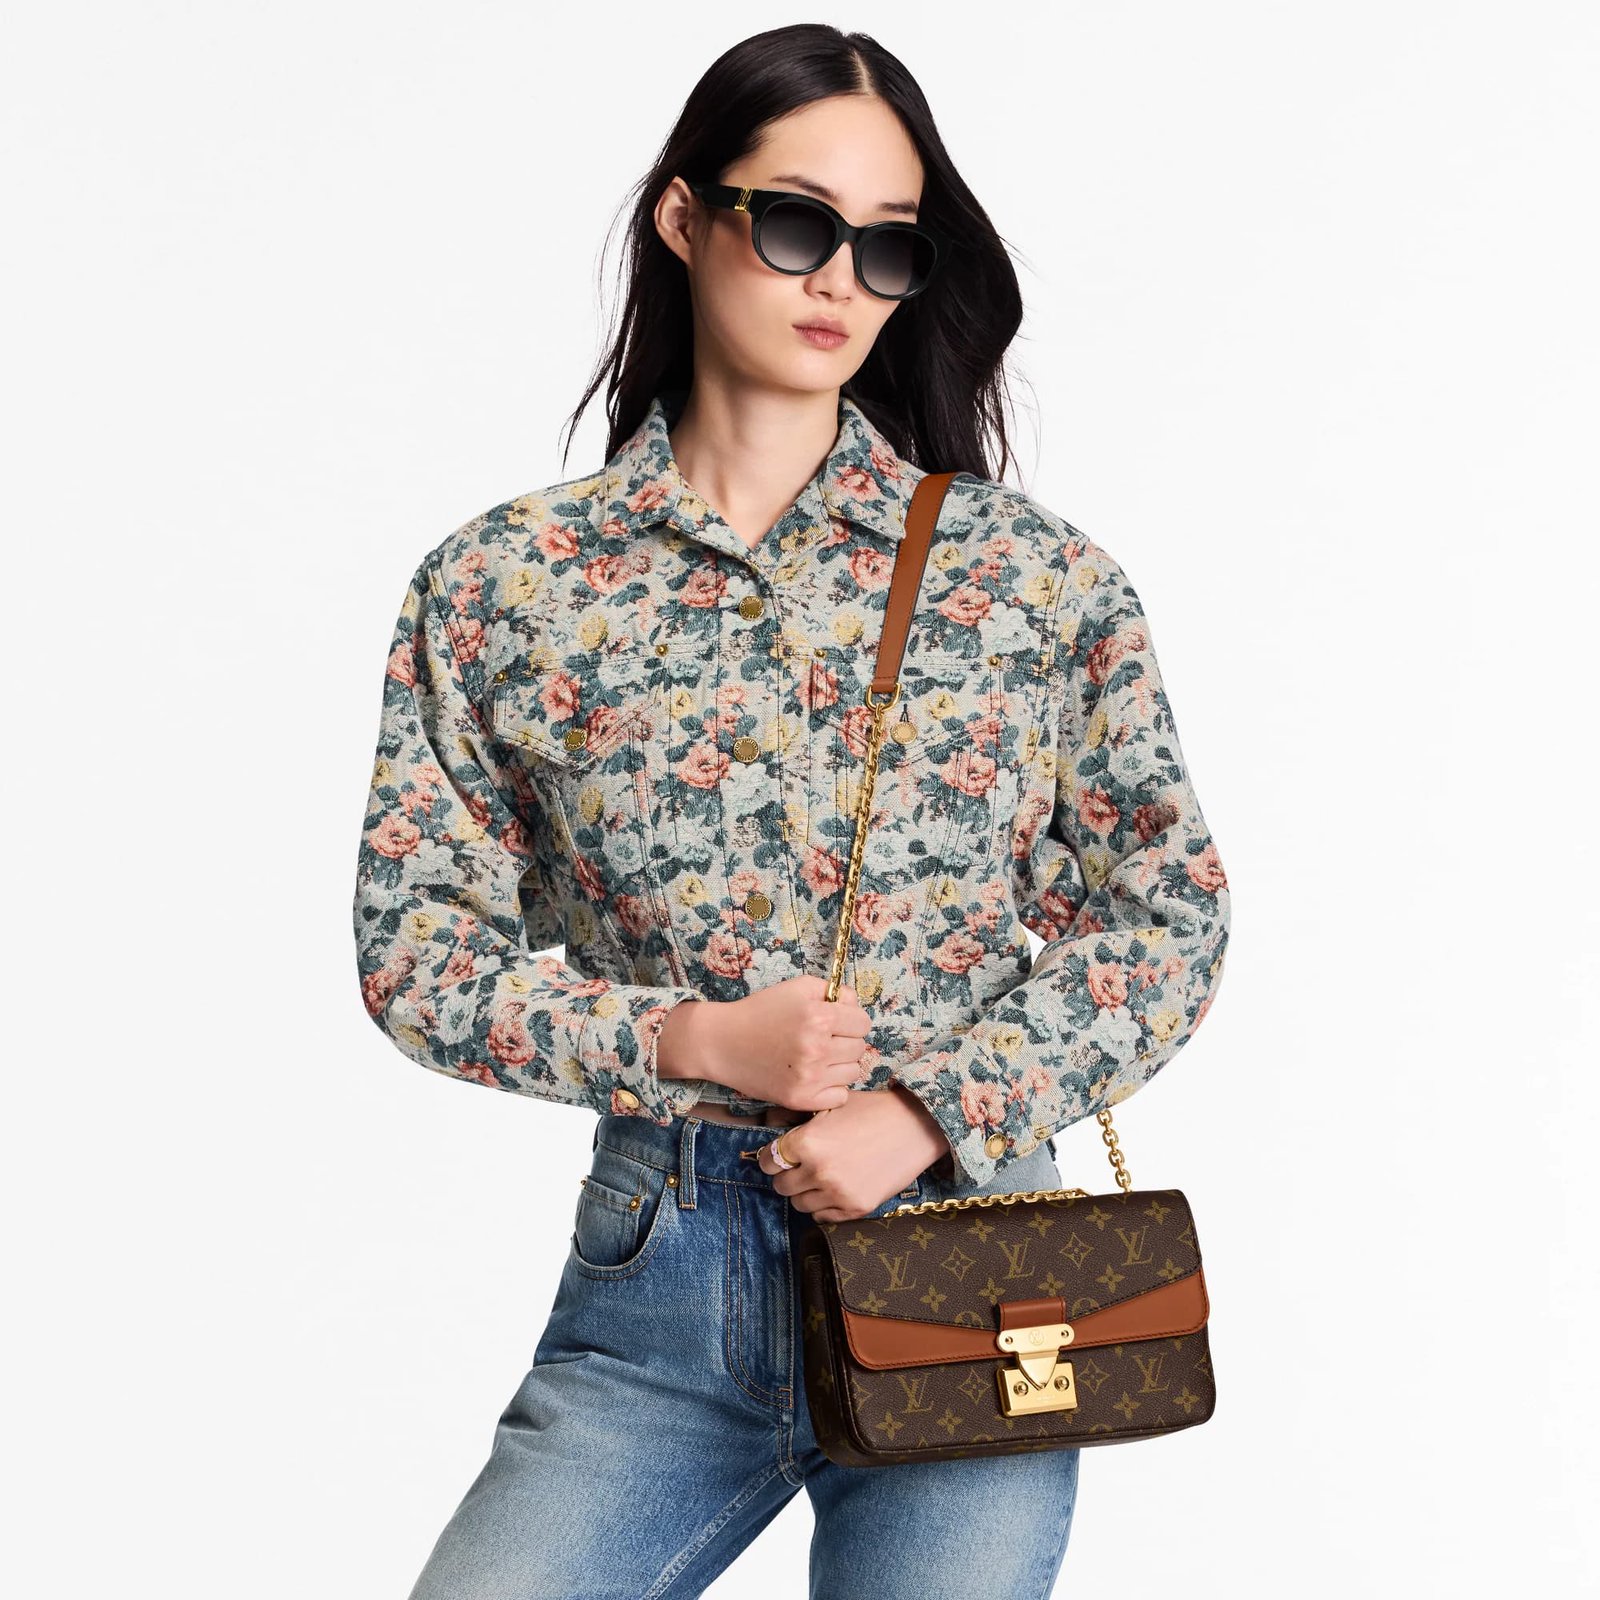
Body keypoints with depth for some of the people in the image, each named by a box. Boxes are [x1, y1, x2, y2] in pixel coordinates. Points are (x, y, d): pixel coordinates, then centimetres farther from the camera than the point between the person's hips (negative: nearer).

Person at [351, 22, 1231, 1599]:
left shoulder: (1035, 574, 2)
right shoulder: (498, 585, 2)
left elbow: (1169, 913, 3)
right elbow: (414, 949, 3)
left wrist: (929, 1110, -9)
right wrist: (689, 1040, -11)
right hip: (655, 1284, 0)